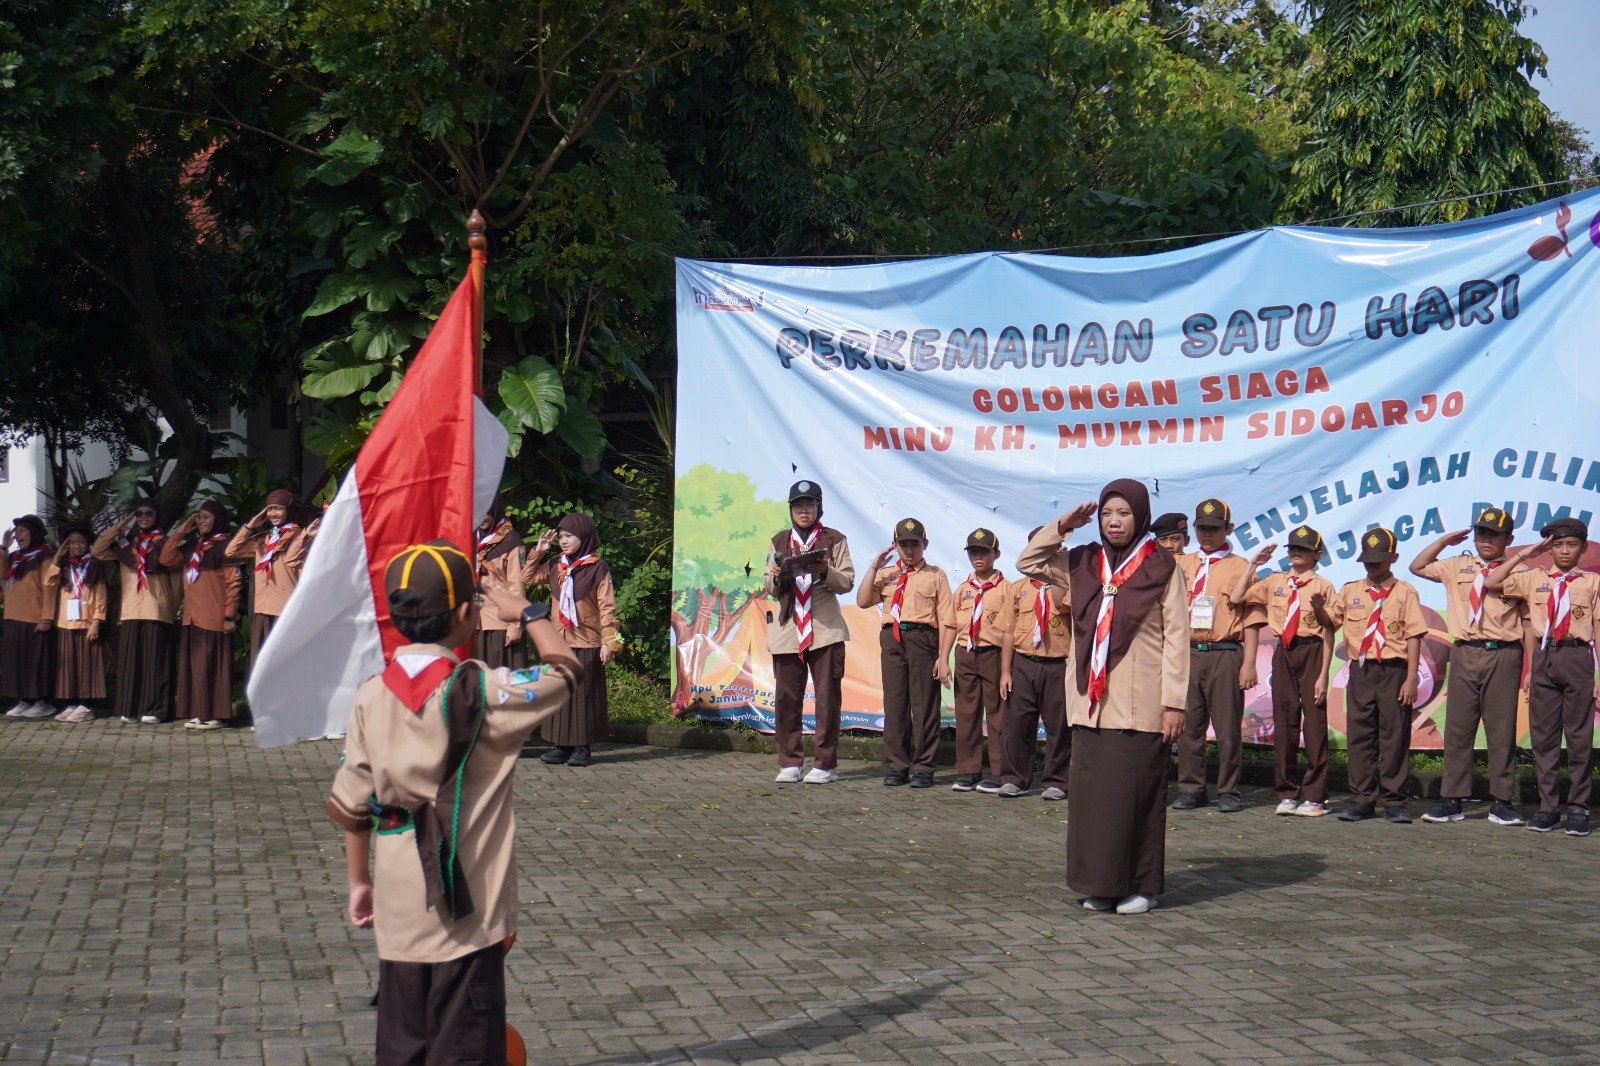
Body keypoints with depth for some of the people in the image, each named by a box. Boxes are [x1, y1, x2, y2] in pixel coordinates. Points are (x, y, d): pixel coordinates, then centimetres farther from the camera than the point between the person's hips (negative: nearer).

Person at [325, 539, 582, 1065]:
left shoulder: (372, 696, 0)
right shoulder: (481, 691, -13)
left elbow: (351, 805, 4)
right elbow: (565, 670, 0)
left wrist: (358, 881, 17)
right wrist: (527, 612, 15)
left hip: (398, 917, 5)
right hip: (467, 917, -4)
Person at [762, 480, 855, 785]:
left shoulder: (834, 540, 7)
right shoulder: (779, 542, 15)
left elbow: (847, 582, 1)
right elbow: (768, 589, 14)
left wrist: (825, 571, -18)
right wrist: (776, 577, -8)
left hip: (825, 630, -2)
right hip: (786, 629, 2)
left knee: (827, 698, -3)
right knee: (786, 698, 1)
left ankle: (825, 764, 3)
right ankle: (790, 762, 9)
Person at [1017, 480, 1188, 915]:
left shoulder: (1163, 568, -2)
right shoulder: (1083, 564, 11)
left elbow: (1176, 638, -4)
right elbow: (1028, 562, 20)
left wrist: (1174, 701, -9)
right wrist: (1061, 527, 5)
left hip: (1139, 705, -4)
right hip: (1090, 701, 5)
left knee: (1135, 792, -3)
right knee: (1091, 790, 5)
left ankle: (1140, 886, 5)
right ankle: (1100, 883, 13)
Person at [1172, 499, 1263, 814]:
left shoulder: (1240, 567, 4)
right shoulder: (1180, 565, 14)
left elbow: (1251, 619, 0)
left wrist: (1249, 663, -7)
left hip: (1225, 655, -3)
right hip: (1187, 654, 4)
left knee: (1228, 726, -2)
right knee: (1188, 725, 5)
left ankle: (1229, 792, 6)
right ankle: (1191, 789, 14)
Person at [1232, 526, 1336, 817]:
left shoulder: (1323, 586, -1)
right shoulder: (1274, 582, 12)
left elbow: (1328, 633, -4)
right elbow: (1237, 598, 5)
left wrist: (1323, 675, -9)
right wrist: (1253, 563, 5)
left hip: (1312, 652, -4)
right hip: (1283, 653, 4)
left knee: (1314, 722, -4)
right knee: (1284, 721, 7)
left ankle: (1314, 796, 1)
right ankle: (1287, 793, 15)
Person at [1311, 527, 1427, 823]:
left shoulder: (1405, 593, 2)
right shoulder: (1350, 591, 11)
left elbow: (1413, 637, -3)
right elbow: (1329, 622, 15)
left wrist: (1410, 679, -9)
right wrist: (1319, 607, -8)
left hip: (1394, 671, -3)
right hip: (1360, 672, 3)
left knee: (1395, 736, 0)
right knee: (1359, 735, 4)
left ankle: (1394, 802, 6)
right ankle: (1362, 800, 10)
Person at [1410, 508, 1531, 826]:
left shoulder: (1519, 573, 3)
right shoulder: (1457, 567, 13)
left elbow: (1529, 622, 2)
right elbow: (1417, 566, 21)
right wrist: (1444, 541, 13)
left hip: (1503, 656, -3)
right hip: (1465, 654, 3)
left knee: (1502, 730, 1)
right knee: (1457, 728, 3)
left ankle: (1501, 802, 6)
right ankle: (1451, 800, 6)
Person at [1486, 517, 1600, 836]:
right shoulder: (1533, 579, 11)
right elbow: (1490, 583, 4)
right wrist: (1524, 554, 5)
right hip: (1544, 657, 2)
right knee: (1543, 735, 4)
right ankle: (1548, 806, 11)